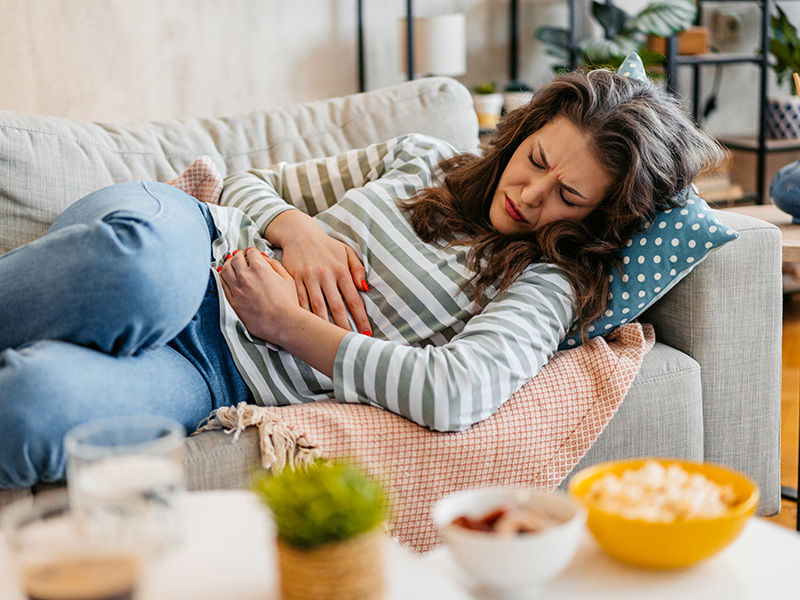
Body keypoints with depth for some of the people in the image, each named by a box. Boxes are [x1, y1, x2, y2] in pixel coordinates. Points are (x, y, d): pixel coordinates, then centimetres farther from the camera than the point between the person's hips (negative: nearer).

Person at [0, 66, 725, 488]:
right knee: (146, 254, -40)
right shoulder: (423, 157, 14)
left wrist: (289, 324, -16)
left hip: (220, 375, -3)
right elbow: (250, 184, 19)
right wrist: (299, 229, -5)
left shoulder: (543, 287, 0)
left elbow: (458, 393, -21)